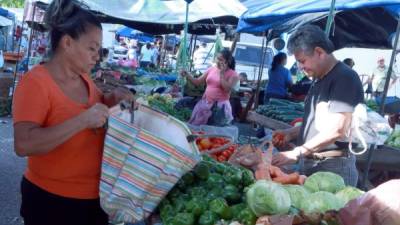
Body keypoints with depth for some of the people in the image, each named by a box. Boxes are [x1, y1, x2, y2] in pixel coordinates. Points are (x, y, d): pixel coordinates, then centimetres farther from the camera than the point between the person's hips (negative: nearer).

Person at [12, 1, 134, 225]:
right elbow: (23, 144, -27)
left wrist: (112, 99, 0)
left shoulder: (84, 78, 2)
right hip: (52, 200, -6)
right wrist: (82, 120, -32)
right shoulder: (36, 81, -18)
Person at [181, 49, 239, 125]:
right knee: (195, 125, 4)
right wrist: (187, 76, -7)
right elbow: (198, 82, 9)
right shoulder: (211, 69, 7)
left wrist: (222, 74, -16)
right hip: (205, 102, 5)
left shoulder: (233, 74, -6)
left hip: (220, 105, -4)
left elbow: (227, 89, -19)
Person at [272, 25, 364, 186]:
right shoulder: (319, 80, 15)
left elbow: (337, 130, -22)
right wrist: (291, 133, 6)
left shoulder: (345, 78, -14)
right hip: (309, 163, 8)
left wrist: (297, 152, -20)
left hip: (333, 167, -8)